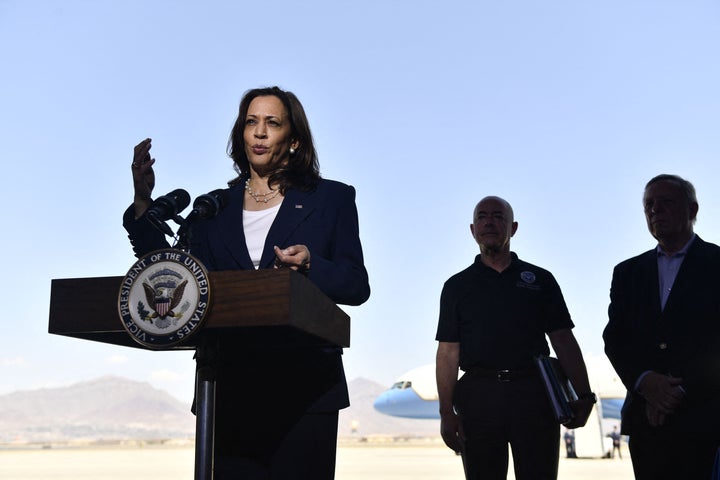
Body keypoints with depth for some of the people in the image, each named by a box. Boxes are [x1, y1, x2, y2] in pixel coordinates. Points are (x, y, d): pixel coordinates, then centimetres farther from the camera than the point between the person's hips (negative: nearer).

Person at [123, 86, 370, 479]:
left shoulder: (331, 199, 8)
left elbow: (357, 286, 3)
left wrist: (310, 265, -18)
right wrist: (143, 204, 0)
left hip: (303, 389, -2)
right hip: (231, 388, 2)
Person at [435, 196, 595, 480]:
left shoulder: (540, 280, 12)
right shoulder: (457, 286, 11)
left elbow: (564, 341, 8)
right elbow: (448, 352, 5)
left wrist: (583, 395, -3)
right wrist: (446, 412, -3)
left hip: (534, 393, 0)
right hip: (479, 395, 0)